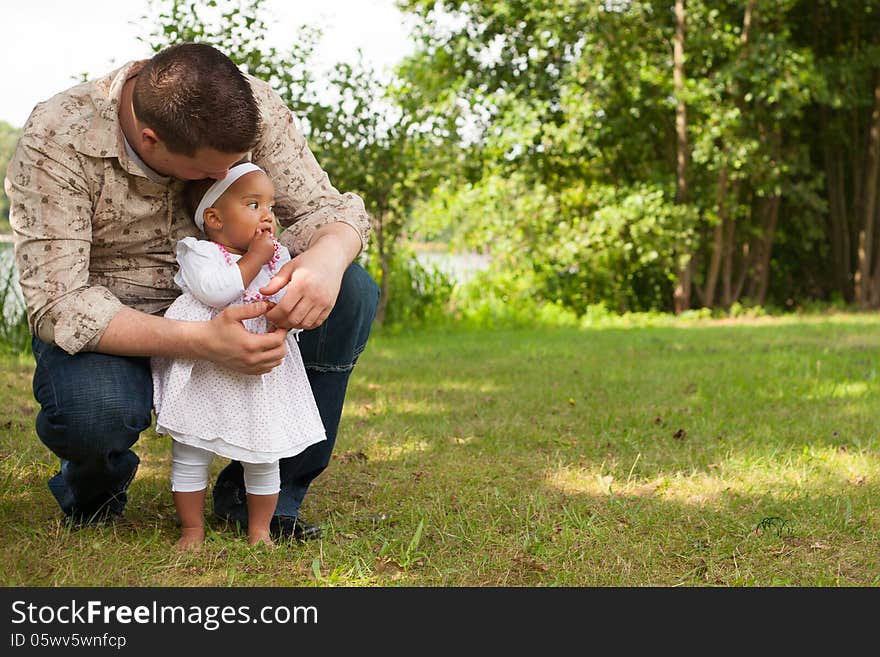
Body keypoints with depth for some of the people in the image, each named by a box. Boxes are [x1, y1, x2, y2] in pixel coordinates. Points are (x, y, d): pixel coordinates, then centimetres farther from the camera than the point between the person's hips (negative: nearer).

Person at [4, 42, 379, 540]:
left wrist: (327, 257, -39)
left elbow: (322, 206, -11)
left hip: (225, 303, 4)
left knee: (352, 294, -21)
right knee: (92, 407, -38)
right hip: (111, 323, -3)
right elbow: (58, 305, -30)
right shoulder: (57, 142, -27)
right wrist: (203, 343, -44)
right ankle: (95, 484, 3)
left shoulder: (254, 109, -17)